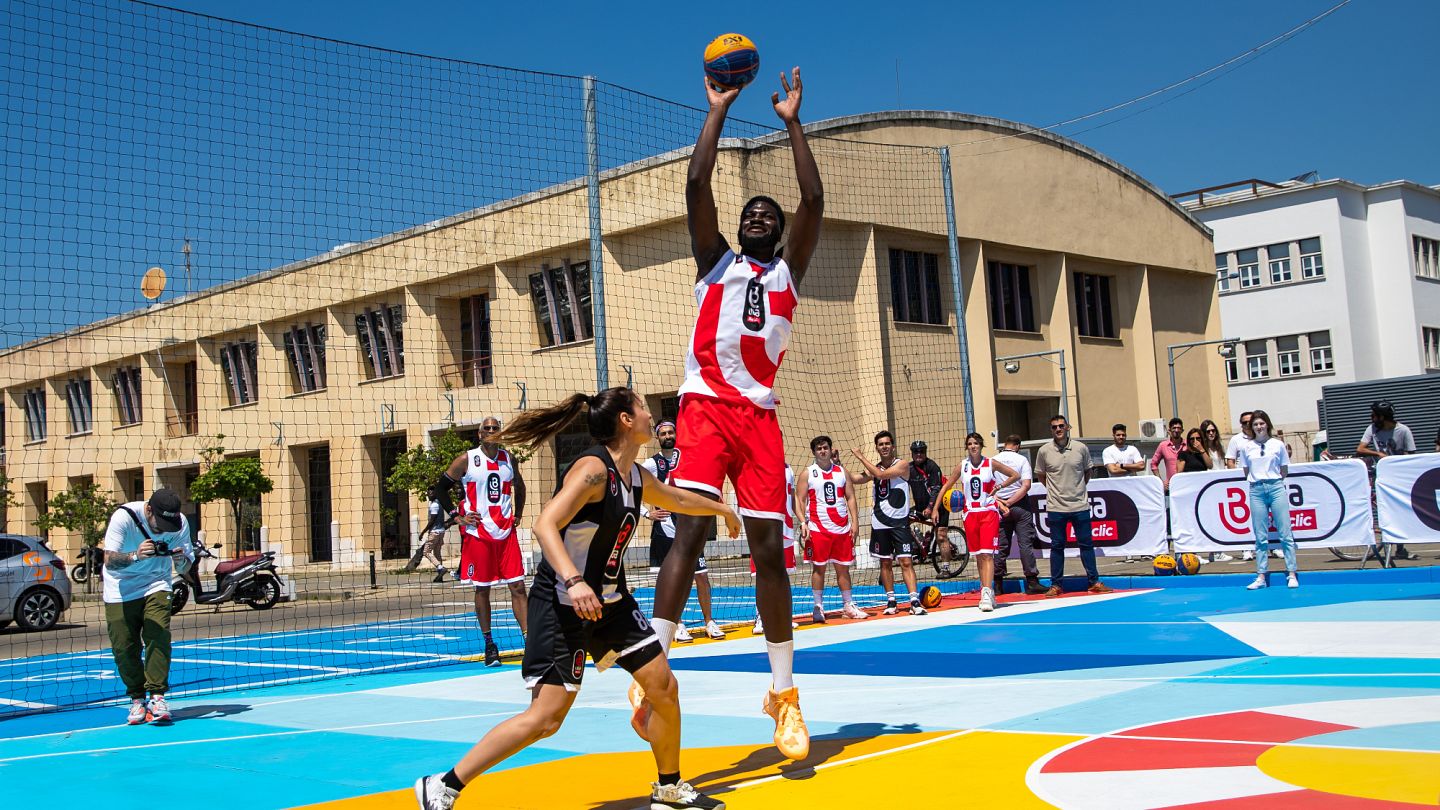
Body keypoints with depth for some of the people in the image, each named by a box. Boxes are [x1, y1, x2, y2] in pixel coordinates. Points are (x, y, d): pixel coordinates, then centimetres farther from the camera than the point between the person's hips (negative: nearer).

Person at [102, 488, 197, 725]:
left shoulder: (180, 522, -15)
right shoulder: (123, 516, -24)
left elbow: (184, 569, -8)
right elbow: (109, 561, -30)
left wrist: (181, 560, -32)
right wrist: (135, 556, -49)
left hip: (156, 586, 1)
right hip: (120, 589, -1)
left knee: (158, 637, -17)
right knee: (123, 646, -3)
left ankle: (157, 696, -12)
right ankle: (137, 698, 13)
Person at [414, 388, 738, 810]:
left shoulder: (636, 475, 8)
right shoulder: (594, 467, -19)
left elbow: (678, 499, 31)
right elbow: (545, 525, -30)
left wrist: (721, 508, 45)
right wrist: (573, 582, -42)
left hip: (610, 601, 9)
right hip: (562, 603, -9)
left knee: (664, 687, 6)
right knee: (547, 715, -12)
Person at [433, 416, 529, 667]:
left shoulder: (509, 459, 7)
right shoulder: (467, 460, -4)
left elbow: (519, 486, 25)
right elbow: (440, 489, 1)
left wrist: (518, 514, 14)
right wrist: (458, 517, -5)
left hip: (506, 533, 3)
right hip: (477, 533, -3)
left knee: (518, 586, -2)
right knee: (482, 589, 5)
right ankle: (489, 644, 14)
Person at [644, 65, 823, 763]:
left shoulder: (789, 272, 18)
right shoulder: (715, 262, 15)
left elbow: (814, 200, 6)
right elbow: (696, 185, 3)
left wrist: (791, 121, 10)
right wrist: (719, 111, 7)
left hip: (761, 416, 2)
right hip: (706, 407, -2)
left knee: (769, 550, 0)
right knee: (689, 532, -18)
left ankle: (784, 691, 10)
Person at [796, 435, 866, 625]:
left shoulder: (842, 472, 10)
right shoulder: (808, 473, 2)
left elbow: (850, 497, 9)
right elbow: (800, 499, -1)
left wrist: (854, 522, -1)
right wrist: (803, 523, -13)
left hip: (842, 528, 3)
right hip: (818, 529, -3)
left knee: (843, 567, 8)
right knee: (818, 568, 0)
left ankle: (848, 606, 15)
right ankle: (818, 607, 6)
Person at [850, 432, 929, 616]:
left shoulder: (902, 464, -6)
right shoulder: (874, 468, 9)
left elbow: (881, 474, -19)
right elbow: (855, 479, 0)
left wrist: (861, 458, -12)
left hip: (900, 522, -4)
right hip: (880, 523, 4)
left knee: (906, 561, -10)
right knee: (885, 563, 8)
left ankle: (915, 601, -11)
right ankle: (891, 602, 17)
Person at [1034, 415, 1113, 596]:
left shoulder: (1081, 448, 0)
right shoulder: (1044, 451, -2)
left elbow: (1087, 472, 15)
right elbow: (1040, 476, 11)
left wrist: (1077, 488, 13)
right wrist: (1057, 489, 9)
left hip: (1080, 505, 1)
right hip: (1055, 507, -1)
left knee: (1086, 544, 6)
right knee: (1057, 546, 4)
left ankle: (1094, 581, 13)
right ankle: (1056, 584, 10)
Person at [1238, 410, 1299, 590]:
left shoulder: (1278, 444, 3)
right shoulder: (1246, 447, 7)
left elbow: (1284, 471, 9)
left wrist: (1273, 480, 7)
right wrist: (1259, 481, 6)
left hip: (1276, 488, -1)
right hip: (1256, 491, 1)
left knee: (1285, 533, -2)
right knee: (1261, 537, 3)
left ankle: (1291, 574, 2)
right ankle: (1261, 577, 7)